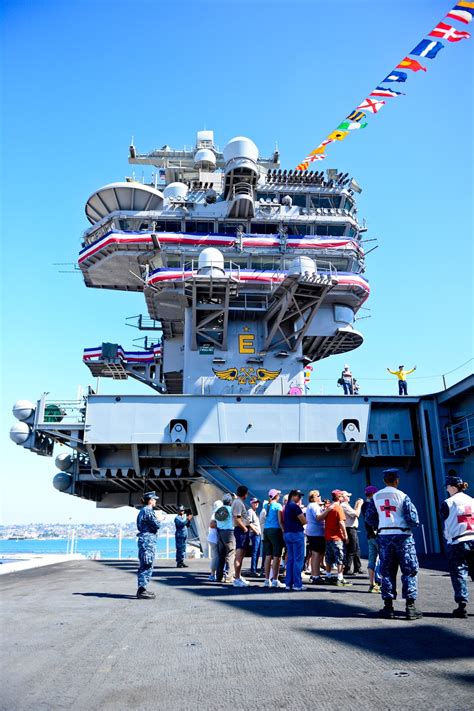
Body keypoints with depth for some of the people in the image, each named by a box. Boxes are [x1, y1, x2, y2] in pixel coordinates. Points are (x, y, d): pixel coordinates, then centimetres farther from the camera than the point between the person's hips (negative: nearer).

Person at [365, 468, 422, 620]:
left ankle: (388, 607, 12)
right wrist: (413, 524, 10)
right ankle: (410, 607, 5)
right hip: (402, 535, -3)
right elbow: (413, 518, -11)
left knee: (387, 572, 10)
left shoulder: (376, 497, 4)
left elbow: (369, 518, 6)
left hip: (383, 536, 4)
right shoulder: (402, 496, -8)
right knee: (409, 571, 6)